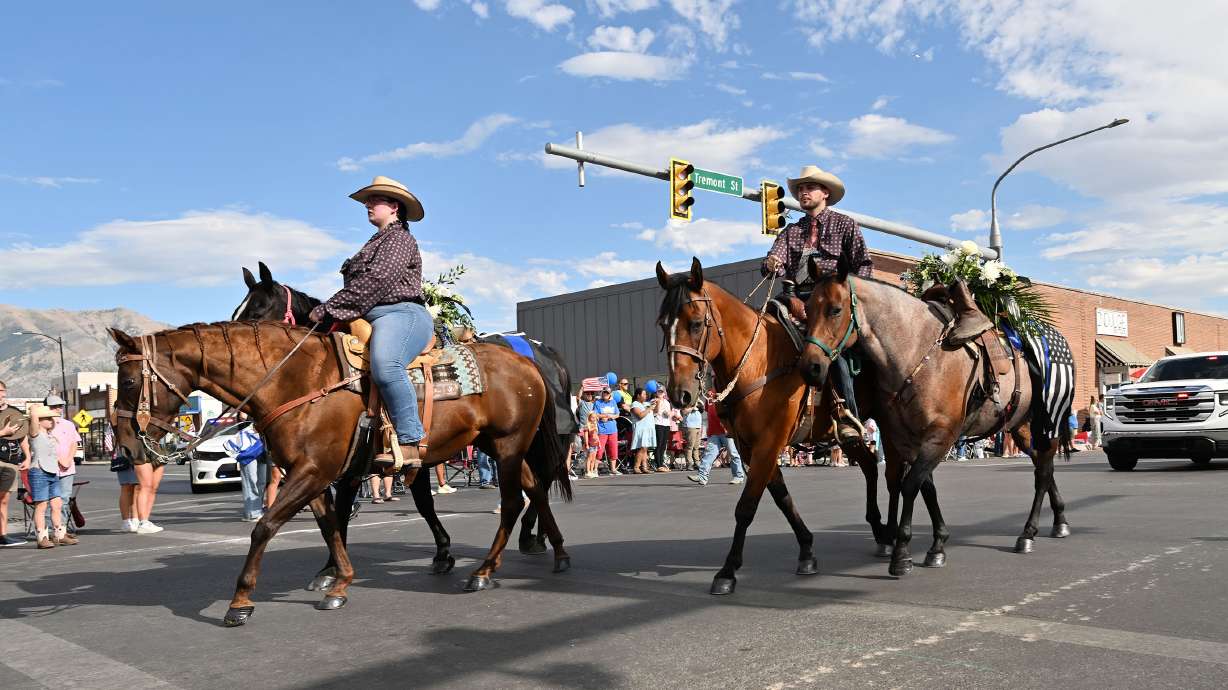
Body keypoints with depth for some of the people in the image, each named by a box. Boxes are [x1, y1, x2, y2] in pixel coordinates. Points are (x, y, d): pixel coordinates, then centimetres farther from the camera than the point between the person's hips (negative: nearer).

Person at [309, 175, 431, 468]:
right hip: (370, 318, 11)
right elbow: (361, 283, 27)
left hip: (401, 314, -11)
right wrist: (329, 313, 12)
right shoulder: (378, 242, 32)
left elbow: (374, 282, -13)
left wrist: (329, 309, -14)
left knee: (384, 365, -39)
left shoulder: (400, 239, 1)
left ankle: (410, 442, -42)